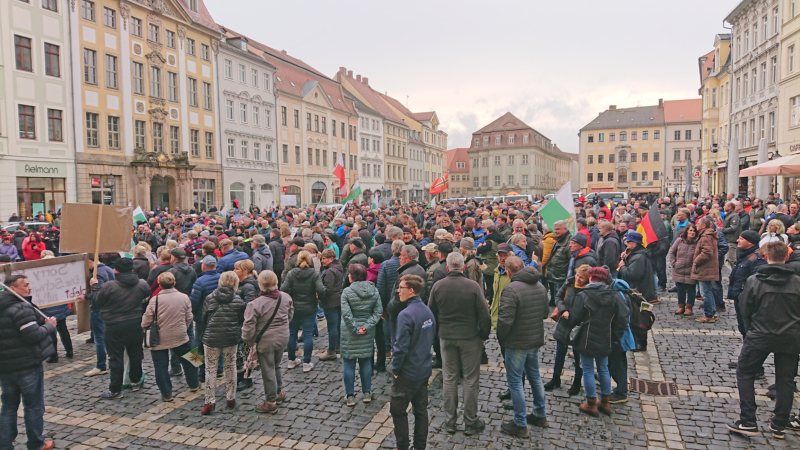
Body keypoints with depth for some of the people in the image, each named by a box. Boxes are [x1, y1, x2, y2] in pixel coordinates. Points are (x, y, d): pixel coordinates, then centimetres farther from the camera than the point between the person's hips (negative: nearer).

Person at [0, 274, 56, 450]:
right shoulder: (22, 308, -20)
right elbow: (34, 335, -25)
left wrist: (42, 322, 9)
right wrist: (49, 325, -8)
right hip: (28, 366, -8)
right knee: (34, 406, 6)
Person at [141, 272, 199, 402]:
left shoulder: (155, 300, -15)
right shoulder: (184, 297, -7)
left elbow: (146, 322, -10)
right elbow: (189, 318, 2)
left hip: (159, 339, -2)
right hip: (180, 337, 3)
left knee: (161, 367, 11)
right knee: (188, 361, 21)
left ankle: (166, 394, 17)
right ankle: (194, 384, 36)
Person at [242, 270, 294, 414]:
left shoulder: (255, 304, -23)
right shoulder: (286, 297, -6)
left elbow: (249, 326, -20)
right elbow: (290, 314, 10)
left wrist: (249, 340, -2)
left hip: (265, 341, -5)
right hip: (283, 338, 6)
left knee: (268, 371, 8)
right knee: (276, 366, 25)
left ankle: (271, 402, 19)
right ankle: (279, 393, 40)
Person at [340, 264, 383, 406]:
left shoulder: (347, 292, -14)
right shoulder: (374, 290, -2)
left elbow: (346, 314, -19)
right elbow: (378, 311, -5)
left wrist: (355, 329, -11)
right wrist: (367, 326, -9)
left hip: (349, 333, -4)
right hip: (368, 333, 4)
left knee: (348, 363, 8)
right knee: (366, 361, 16)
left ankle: (350, 396, 15)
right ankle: (367, 393, 25)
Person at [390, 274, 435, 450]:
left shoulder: (406, 314, -23)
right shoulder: (428, 311, 2)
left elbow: (401, 347, -23)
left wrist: (395, 369, -10)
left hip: (407, 373, -7)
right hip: (424, 371, 8)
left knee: (398, 411, 9)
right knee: (421, 409, 16)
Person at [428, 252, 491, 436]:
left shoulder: (437, 286, -4)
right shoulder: (473, 286, -12)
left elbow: (432, 314, 4)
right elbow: (484, 315, -10)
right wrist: (484, 335, 4)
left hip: (446, 337, 3)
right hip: (470, 338, -2)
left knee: (449, 379, 13)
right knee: (471, 380, 9)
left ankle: (450, 422, 20)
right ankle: (471, 422, 17)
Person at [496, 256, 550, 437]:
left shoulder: (511, 289, -23)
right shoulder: (540, 286, 4)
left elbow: (505, 320, -25)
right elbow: (545, 313, 13)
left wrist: (500, 338, -9)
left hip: (517, 343, -8)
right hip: (536, 340, 8)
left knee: (515, 381, 4)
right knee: (535, 376, 22)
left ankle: (520, 424, 11)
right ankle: (540, 415, 36)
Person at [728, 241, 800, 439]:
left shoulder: (754, 280, -9)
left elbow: (745, 311, -4)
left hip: (760, 336, -2)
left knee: (744, 374, 10)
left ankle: (748, 422, 6)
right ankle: (779, 426, 20)